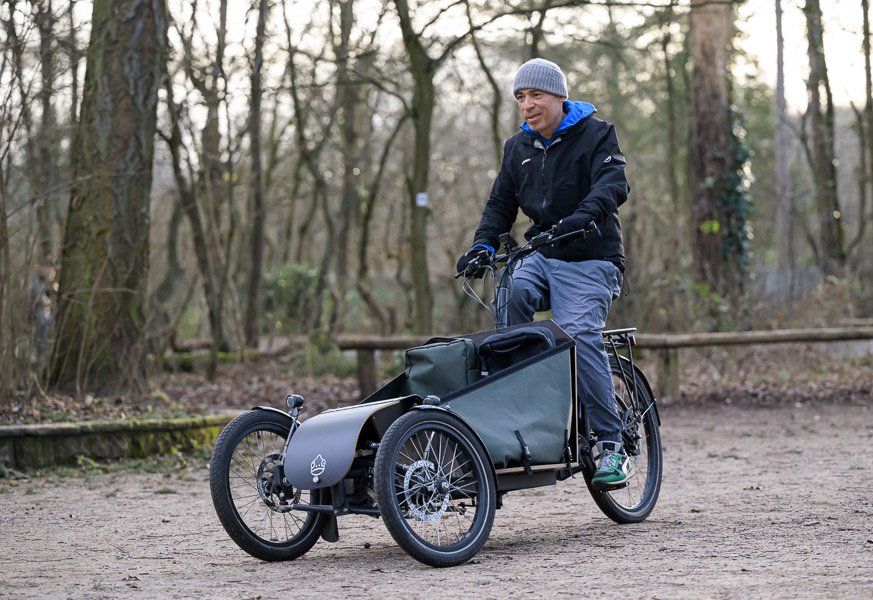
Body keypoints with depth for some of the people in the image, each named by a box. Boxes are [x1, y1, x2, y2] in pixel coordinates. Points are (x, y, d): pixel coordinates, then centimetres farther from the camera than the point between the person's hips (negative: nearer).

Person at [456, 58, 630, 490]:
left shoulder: (596, 134, -2)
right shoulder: (518, 147, 15)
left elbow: (613, 184, -19)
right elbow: (501, 204, 18)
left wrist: (584, 215, -39)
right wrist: (482, 246, -1)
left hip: (589, 261, -5)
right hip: (541, 255, 5)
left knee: (579, 334, -25)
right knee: (510, 294, -28)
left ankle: (612, 445, -20)